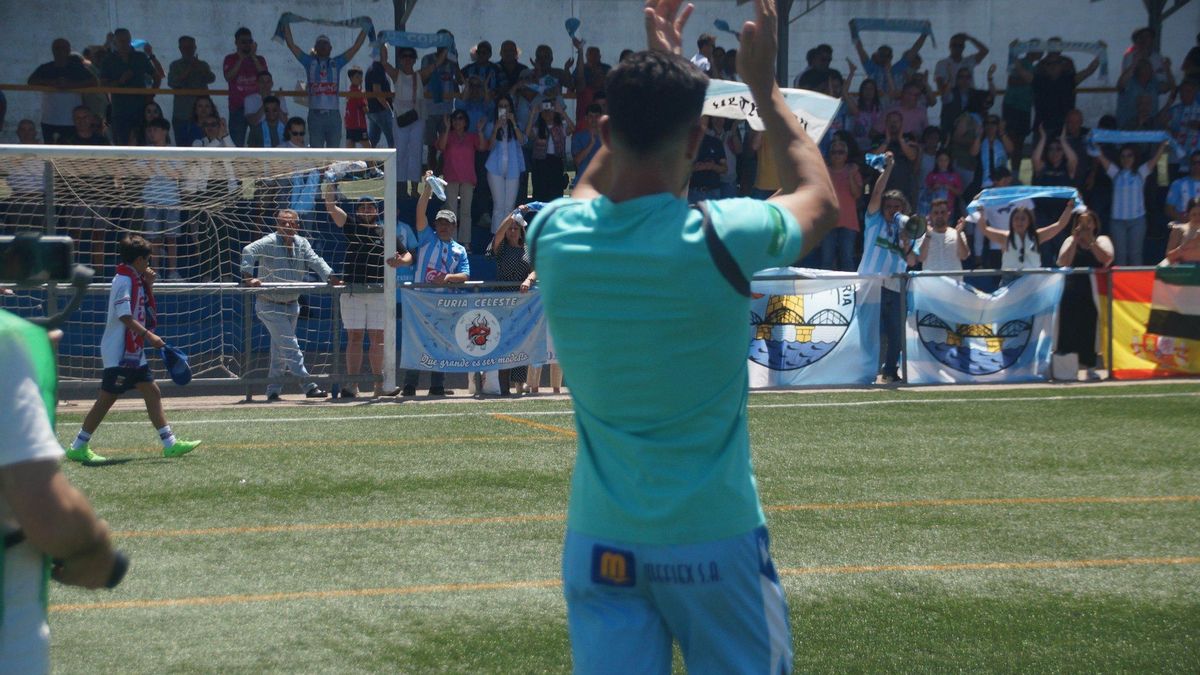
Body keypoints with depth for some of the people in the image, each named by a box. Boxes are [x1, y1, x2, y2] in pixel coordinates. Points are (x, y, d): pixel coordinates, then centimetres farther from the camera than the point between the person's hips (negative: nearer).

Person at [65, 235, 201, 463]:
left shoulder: (135, 281, 13)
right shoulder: (123, 281, -15)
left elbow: (147, 311, 21)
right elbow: (124, 316, -23)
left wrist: (149, 286, 9)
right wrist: (149, 335, -23)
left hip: (133, 352, 10)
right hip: (119, 352, -10)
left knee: (152, 392, 7)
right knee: (107, 398, -6)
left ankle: (169, 443, 8)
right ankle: (78, 447, 1)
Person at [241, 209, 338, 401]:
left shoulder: (302, 244, 3)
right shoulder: (269, 243, -14)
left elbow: (315, 261, -8)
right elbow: (248, 252, -28)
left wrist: (330, 277, -24)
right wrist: (248, 276, -39)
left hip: (292, 305, 6)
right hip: (269, 305, -6)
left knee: (280, 349, 12)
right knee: (290, 345, -13)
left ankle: (273, 391, 21)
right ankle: (309, 386, -18)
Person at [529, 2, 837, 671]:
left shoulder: (555, 235, -6)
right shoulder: (720, 237, -15)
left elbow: (594, 189, 22)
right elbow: (820, 199, 8)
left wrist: (651, 75, 24)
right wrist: (766, 87, 16)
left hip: (599, 538, 3)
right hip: (712, 537, -3)